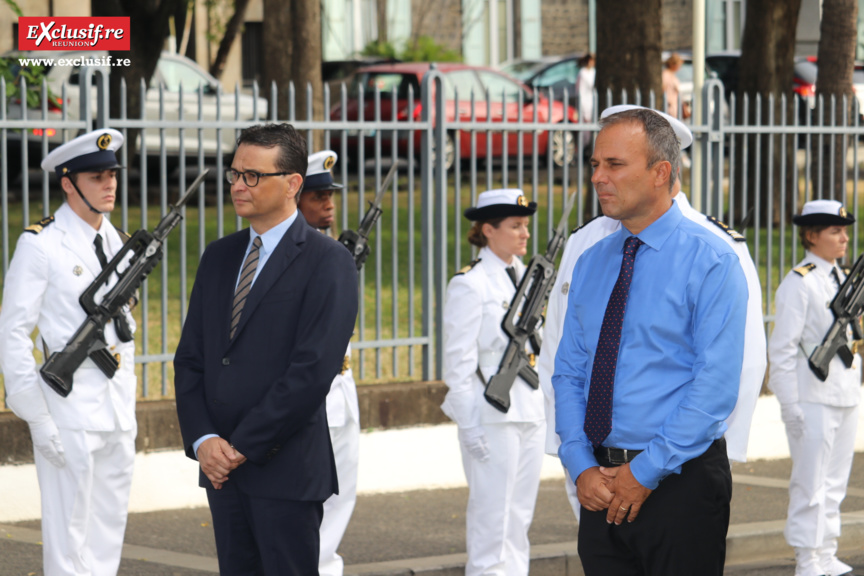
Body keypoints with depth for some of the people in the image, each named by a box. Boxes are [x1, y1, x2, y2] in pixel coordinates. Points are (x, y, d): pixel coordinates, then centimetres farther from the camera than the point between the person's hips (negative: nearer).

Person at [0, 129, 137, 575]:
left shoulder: (117, 242, 13)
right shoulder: (41, 245, -9)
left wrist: (126, 400, 15)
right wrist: (37, 417, -15)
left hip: (118, 411, 7)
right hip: (69, 408, -7)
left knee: (109, 538, 11)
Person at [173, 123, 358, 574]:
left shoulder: (327, 262, -7)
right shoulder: (218, 257, 14)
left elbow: (313, 369, -16)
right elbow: (190, 358, 12)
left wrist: (243, 447, -14)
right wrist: (202, 440, -4)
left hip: (286, 469, -6)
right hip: (222, 468, 6)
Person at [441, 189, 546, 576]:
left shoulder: (523, 276, 12)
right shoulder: (470, 285, -10)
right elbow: (458, 362, -12)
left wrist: (541, 405, 15)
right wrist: (470, 424, -15)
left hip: (530, 411, 8)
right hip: (493, 416, -8)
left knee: (520, 516, 12)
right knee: (492, 519, -4)